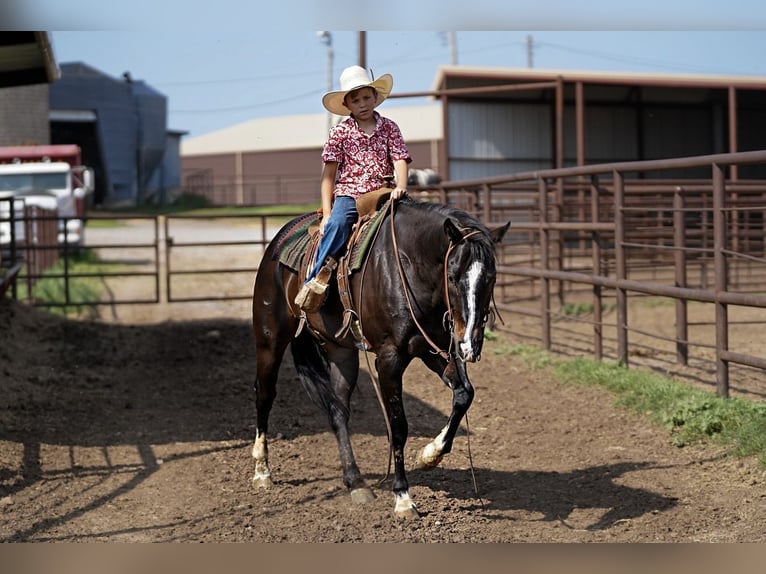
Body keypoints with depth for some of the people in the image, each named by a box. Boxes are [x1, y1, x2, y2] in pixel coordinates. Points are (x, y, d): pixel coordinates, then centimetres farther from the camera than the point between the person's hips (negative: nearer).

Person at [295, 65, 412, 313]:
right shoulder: (340, 132, 6)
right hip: (347, 194, -2)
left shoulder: (389, 128, 10)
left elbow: (400, 160, 3)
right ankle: (315, 279, -29)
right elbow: (328, 174, 4)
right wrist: (326, 213, -4)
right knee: (337, 225, -31)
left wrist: (400, 186, -19)